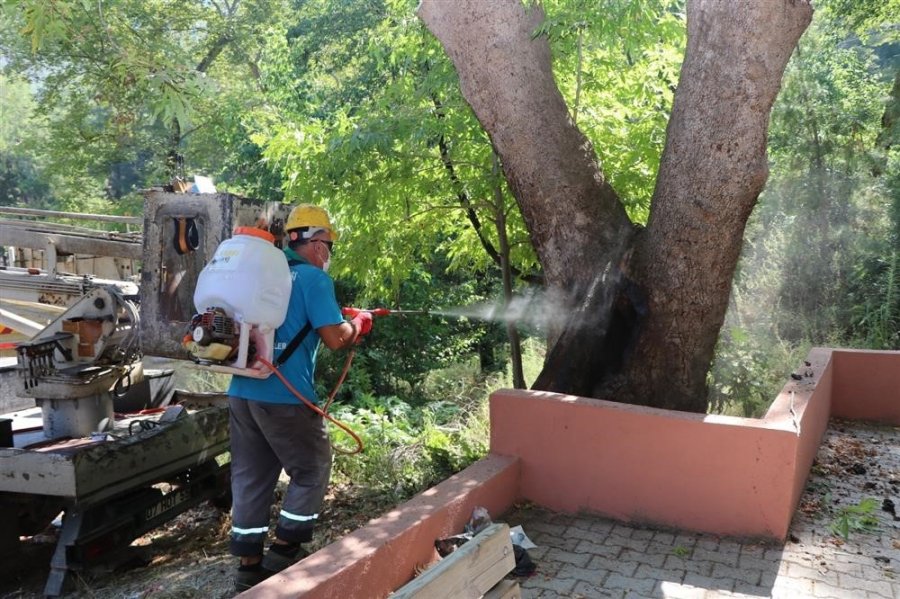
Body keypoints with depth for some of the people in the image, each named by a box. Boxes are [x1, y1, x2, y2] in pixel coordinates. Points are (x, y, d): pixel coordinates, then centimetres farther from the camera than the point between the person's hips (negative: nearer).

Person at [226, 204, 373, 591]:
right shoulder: (313, 278, -8)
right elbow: (334, 339, -14)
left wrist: (341, 323, 28)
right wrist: (358, 324, 8)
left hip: (242, 391, 8)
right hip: (284, 395, -7)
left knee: (250, 475, 13)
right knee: (312, 468, 12)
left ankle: (249, 563, 20)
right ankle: (285, 551, 16)